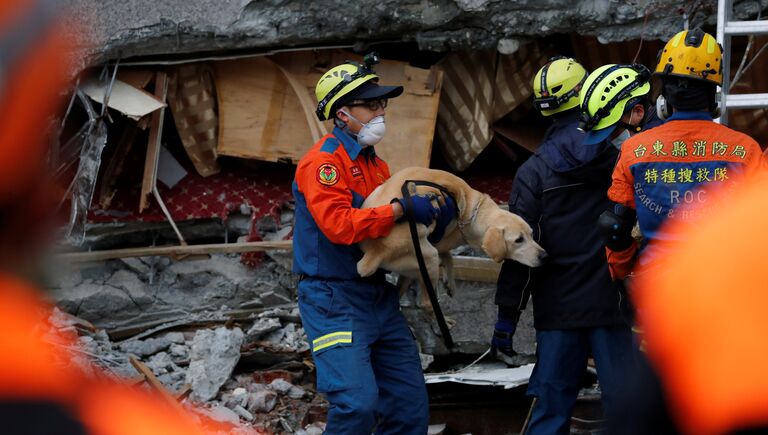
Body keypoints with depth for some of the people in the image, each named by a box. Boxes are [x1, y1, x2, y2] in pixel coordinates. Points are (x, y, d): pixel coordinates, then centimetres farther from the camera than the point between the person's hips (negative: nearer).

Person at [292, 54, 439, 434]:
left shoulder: (377, 166, 16)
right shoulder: (322, 161, -11)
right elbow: (339, 225, -25)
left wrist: (430, 214, 2)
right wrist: (401, 208, -25)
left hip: (379, 298, 9)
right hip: (334, 300, -9)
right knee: (358, 404, -20)